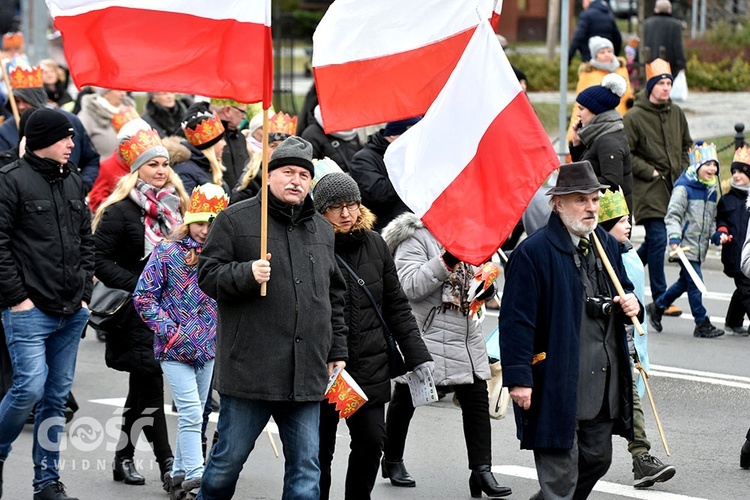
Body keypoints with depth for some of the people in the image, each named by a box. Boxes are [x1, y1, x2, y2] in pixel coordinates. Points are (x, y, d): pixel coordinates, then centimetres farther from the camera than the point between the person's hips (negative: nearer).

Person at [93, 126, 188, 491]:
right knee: (149, 385, -8)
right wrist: (134, 286, -19)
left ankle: (124, 458, 19)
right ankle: (166, 461, -8)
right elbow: (101, 259, -12)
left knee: (142, 387, 10)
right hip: (137, 311, -7)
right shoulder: (120, 211, -9)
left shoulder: (173, 206, 12)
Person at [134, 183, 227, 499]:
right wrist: (167, 329, -12)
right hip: (175, 348, -4)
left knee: (194, 415, 12)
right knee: (191, 413, -12)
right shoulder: (168, 252, -7)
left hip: (210, 347, 4)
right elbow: (143, 295, -5)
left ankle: (179, 473, 23)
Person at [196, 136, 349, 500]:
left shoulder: (322, 230, 17)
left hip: (306, 374, 4)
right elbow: (208, 275, -2)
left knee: (306, 469, 3)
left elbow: (334, 296, 23)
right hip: (249, 369, -4)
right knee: (229, 458, 2)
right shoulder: (235, 220, 1)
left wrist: (337, 351, 19)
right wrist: (247, 274, -20)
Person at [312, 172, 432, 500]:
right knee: (320, 448, 6)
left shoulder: (374, 245, 6)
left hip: (370, 366, 4)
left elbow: (396, 306, 11)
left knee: (371, 441, 2)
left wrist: (417, 356, 6)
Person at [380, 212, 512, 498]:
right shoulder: (415, 240, -11)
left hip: (466, 333, 6)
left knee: (477, 400, -2)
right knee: (405, 400, 9)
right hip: (425, 333, -6)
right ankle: (392, 460, 28)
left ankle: (481, 471, -3)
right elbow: (409, 286, -23)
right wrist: (446, 261, -31)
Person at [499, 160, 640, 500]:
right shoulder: (533, 252, -13)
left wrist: (631, 304, 1)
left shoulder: (606, 245, 12)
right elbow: (516, 320, -15)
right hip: (556, 385, -8)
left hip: (604, 383, 8)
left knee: (597, 460, 17)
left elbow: (623, 291, 26)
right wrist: (518, 378, -20)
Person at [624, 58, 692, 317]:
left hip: (673, 187, 7)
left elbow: (686, 146, 23)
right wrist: (649, 172, -12)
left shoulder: (676, 113, 10)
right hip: (648, 189, -7)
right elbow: (625, 154, -9)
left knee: (656, 239, 13)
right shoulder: (635, 117, -9)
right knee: (658, 238, -10)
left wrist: (683, 172, 11)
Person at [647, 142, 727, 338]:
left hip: (700, 247, 8)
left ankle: (657, 306, 34)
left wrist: (717, 234, 7)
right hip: (686, 246, -8)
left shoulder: (712, 191, 13)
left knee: (684, 282, 16)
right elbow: (673, 215, -14)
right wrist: (675, 239, -24)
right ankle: (702, 324, -4)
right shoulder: (684, 189, -11)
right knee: (695, 283, -9)